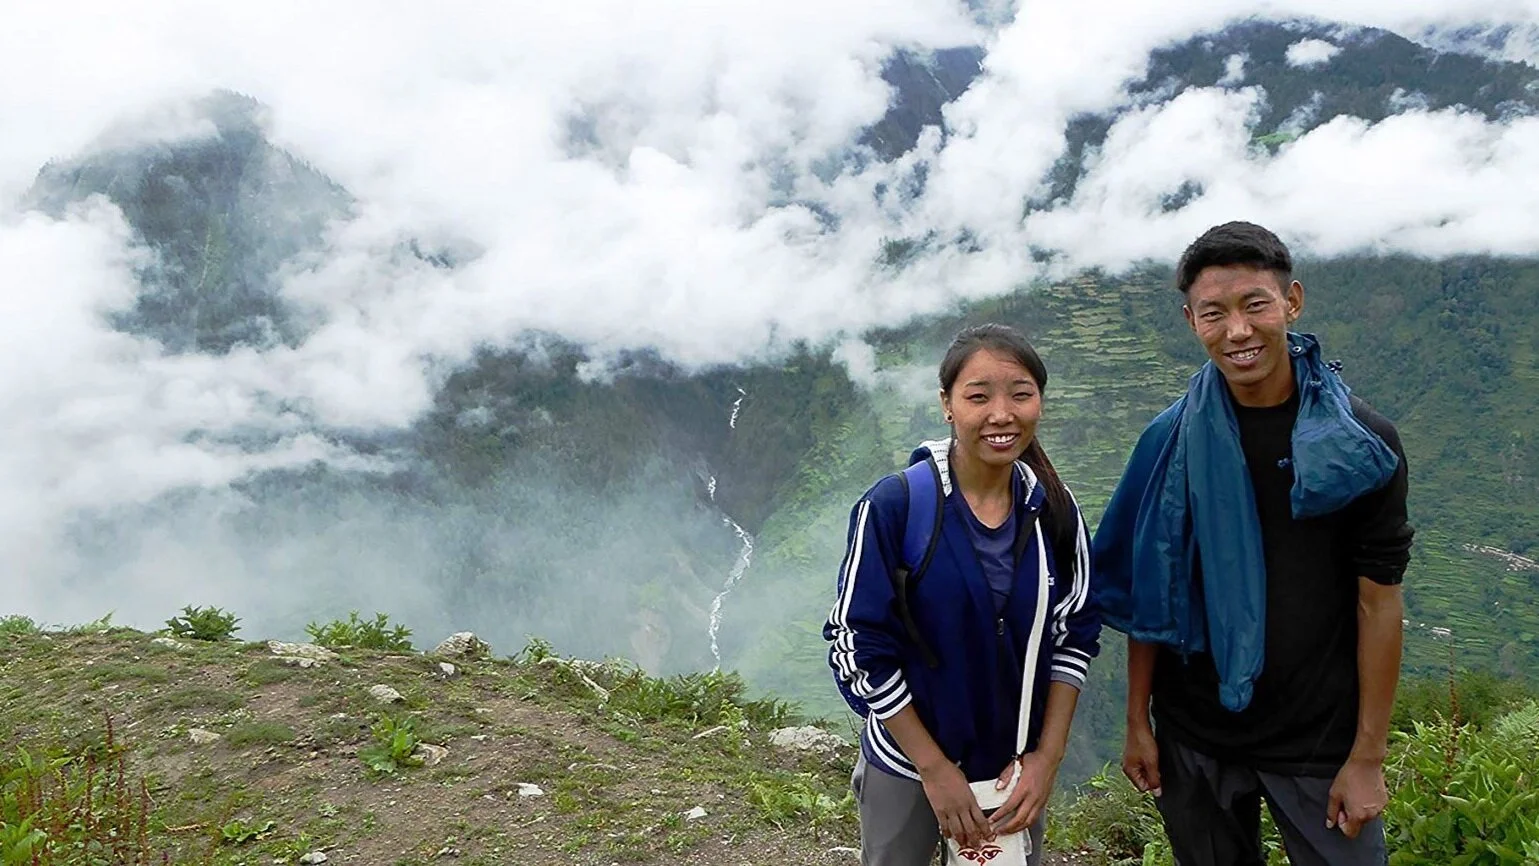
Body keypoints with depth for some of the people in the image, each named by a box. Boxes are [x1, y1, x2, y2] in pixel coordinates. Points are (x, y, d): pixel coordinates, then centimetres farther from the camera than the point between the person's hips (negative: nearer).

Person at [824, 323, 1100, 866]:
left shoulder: (1054, 510, -8)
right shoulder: (894, 506, -20)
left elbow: (1076, 633, 2)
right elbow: (858, 649, -16)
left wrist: (1048, 755, -5)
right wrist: (934, 768, -14)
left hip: (1016, 768, 3)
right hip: (906, 765, -3)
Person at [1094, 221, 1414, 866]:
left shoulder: (1363, 444, -8)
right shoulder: (1172, 441, -5)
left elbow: (1378, 600, -7)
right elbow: (1148, 593, -1)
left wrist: (1368, 756, -8)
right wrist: (1137, 721, -1)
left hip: (1320, 740, -1)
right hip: (1192, 737, 2)